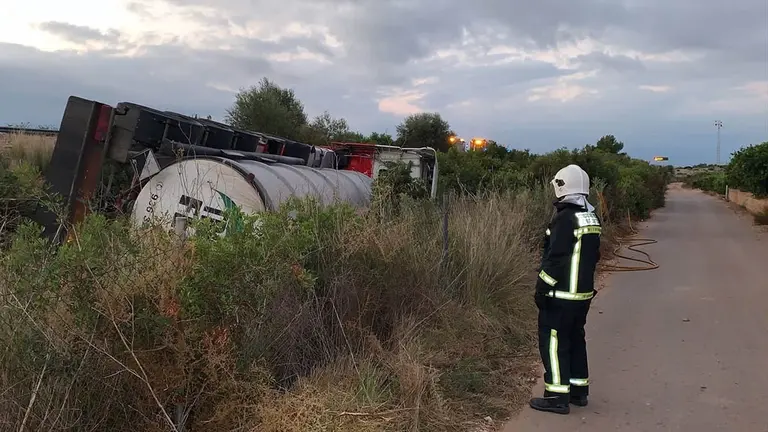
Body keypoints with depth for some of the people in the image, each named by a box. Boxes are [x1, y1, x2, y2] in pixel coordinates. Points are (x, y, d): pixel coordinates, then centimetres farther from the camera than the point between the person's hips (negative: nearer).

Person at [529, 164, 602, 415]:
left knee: (553, 342, -1)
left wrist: (542, 289, -13)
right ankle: (579, 390, 26)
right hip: (583, 293, 9)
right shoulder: (592, 218, 9)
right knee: (575, 339, 18)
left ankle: (558, 397, 2)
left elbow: (555, 259, -20)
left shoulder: (565, 218, -19)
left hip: (561, 294, -9)